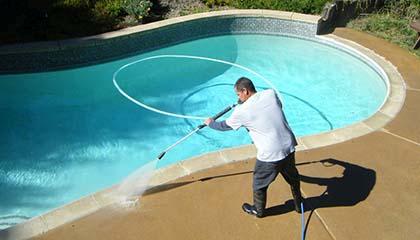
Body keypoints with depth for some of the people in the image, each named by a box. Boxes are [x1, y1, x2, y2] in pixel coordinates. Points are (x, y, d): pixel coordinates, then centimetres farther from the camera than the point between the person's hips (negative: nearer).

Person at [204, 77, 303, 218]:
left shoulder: (242, 111, -12)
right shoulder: (271, 93, -2)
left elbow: (225, 126, 6)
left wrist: (210, 123, 27)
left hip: (270, 154, -5)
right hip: (289, 146, 6)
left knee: (259, 184, 20)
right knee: (292, 176, 29)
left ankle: (258, 210, 42)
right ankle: (299, 204, 50)